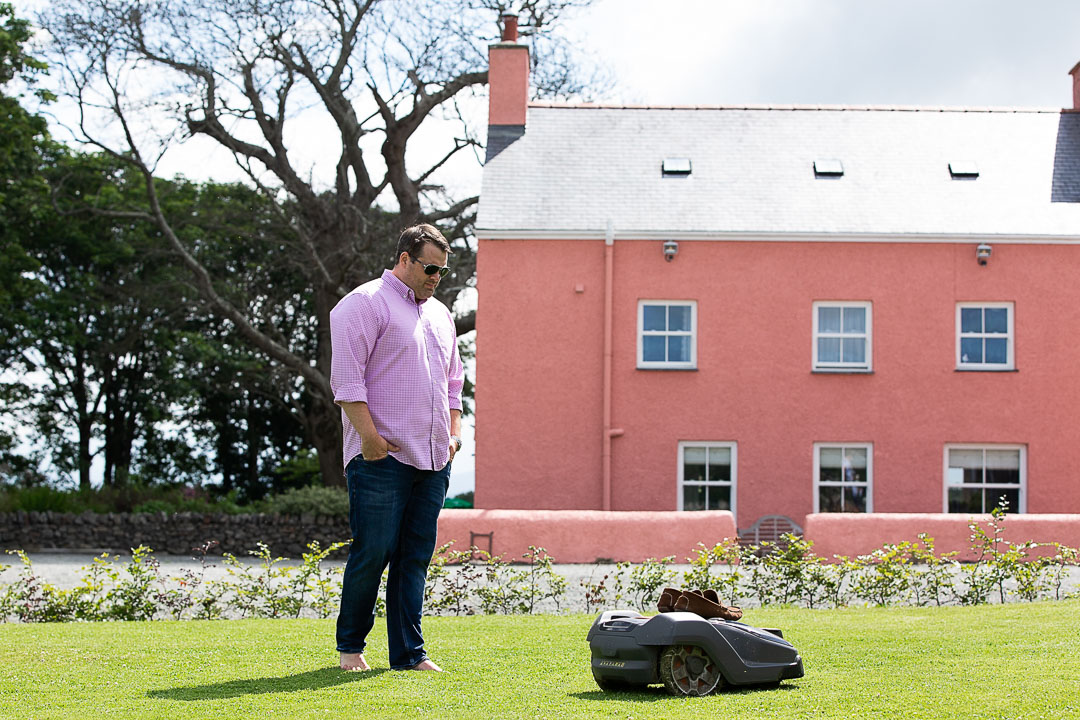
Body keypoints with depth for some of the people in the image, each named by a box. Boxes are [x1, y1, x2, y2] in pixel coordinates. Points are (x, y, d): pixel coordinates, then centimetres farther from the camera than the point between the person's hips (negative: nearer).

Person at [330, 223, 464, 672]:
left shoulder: (440, 315, 21)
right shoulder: (365, 304, -4)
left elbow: (453, 380, 29)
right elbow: (347, 378, -11)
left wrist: (453, 432, 16)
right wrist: (370, 436, -16)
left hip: (433, 458, 7)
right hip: (382, 457, -7)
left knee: (416, 558, 6)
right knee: (373, 551, -6)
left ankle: (408, 654, 10)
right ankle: (350, 647, 9)